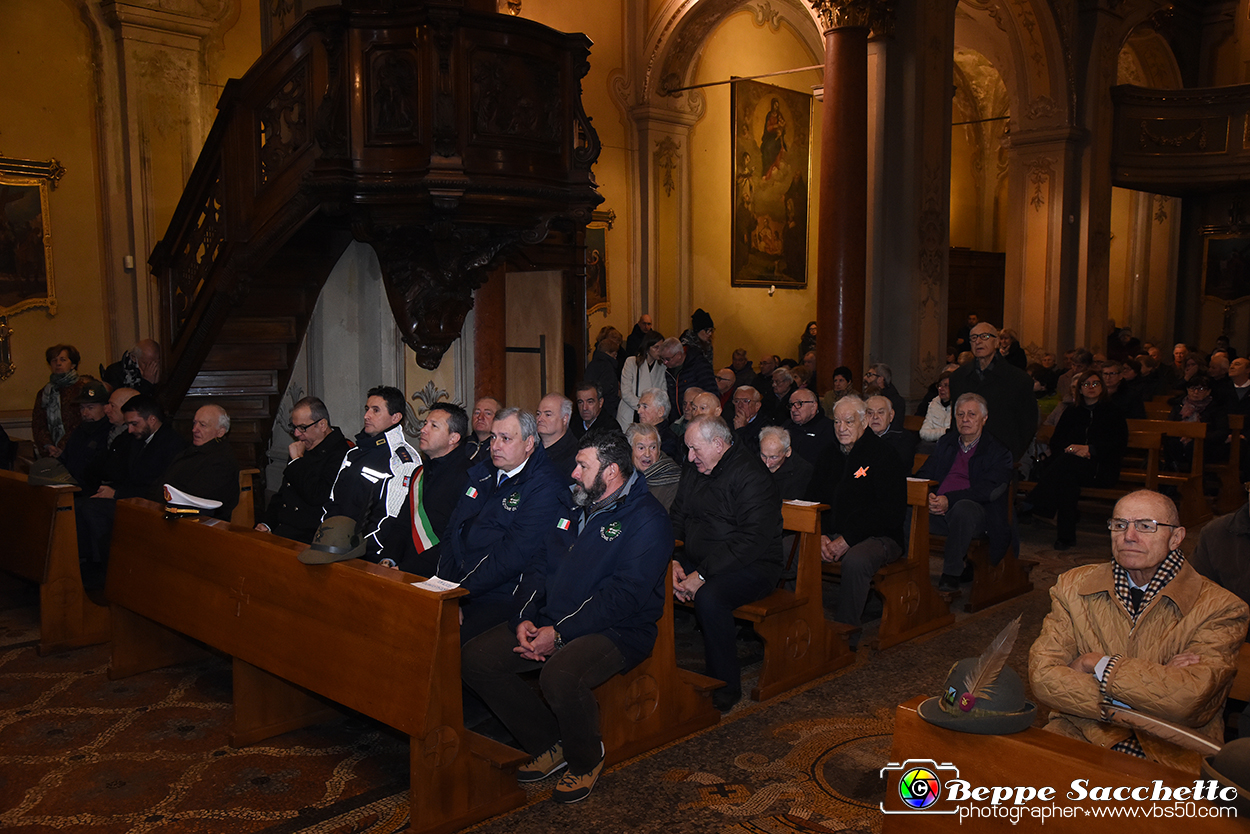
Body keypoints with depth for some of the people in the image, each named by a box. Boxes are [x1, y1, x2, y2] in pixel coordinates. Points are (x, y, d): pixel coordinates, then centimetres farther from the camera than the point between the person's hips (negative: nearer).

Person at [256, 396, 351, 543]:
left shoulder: (340, 453, -13)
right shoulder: (304, 448, 16)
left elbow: (316, 496, -23)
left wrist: (298, 460, -11)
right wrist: (266, 523, 8)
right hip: (281, 529, 8)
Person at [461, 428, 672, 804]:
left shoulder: (647, 519, -12)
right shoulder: (574, 505, 13)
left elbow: (624, 595, -20)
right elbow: (542, 565, 14)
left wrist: (560, 633, -22)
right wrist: (526, 617, -5)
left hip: (618, 629, -8)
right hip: (551, 621, 8)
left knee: (559, 675, -36)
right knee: (475, 658, -9)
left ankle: (586, 760, -3)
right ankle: (548, 744, 7)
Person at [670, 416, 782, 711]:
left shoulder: (751, 475, -14)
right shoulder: (693, 475, 12)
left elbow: (752, 540, -23)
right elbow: (675, 521, 14)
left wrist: (702, 575, -26)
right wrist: (673, 562, -7)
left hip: (751, 566, -7)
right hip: (697, 561, 7)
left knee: (709, 596, -35)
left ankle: (726, 687, -18)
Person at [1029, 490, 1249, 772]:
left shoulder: (1219, 608, -2)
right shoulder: (1074, 587, 8)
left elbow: (1189, 698, -17)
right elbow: (1042, 675, -4)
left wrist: (1099, 664, -6)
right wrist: (1151, 683, -12)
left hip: (1174, 756, -1)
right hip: (1083, 736, 1)